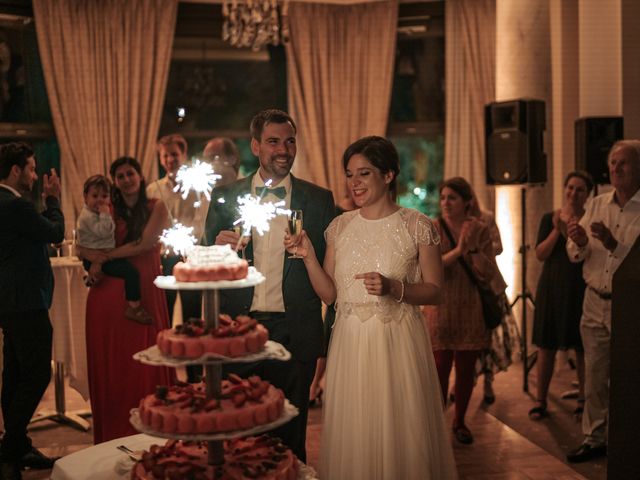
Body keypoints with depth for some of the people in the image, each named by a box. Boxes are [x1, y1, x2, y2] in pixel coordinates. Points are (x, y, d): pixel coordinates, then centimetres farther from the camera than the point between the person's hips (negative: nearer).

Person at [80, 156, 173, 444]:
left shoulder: (156, 208, 4)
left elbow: (145, 243, -10)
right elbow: (82, 247, 5)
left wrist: (106, 257, -7)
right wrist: (96, 259, -15)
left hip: (144, 290, -2)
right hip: (110, 291, 2)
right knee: (110, 359, 3)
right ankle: (113, 429, 12)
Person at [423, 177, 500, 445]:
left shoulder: (480, 231, 3)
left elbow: (489, 274, -3)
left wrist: (472, 249, -17)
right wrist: (457, 250, -23)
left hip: (471, 311, 3)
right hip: (440, 310, -2)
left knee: (466, 371, 10)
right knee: (440, 370, -5)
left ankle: (460, 422, 27)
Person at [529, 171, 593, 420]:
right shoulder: (550, 218, 5)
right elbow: (540, 254, -3)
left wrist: (567, 230, -20)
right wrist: (557, 230, -14)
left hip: (581, 290, -1)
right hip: (552, 288, 2)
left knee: (582, 348, 5)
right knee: (546, 347, 5)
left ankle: (583, 400, 19)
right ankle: (540, 401, 13)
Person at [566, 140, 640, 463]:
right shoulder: (597, 205, 7)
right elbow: (576, 256, 9)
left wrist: (614, 244, -26)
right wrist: (579, 242, -12)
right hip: (595, 302, 5)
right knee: (594, 376, 12)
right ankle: (594, 438, 24)